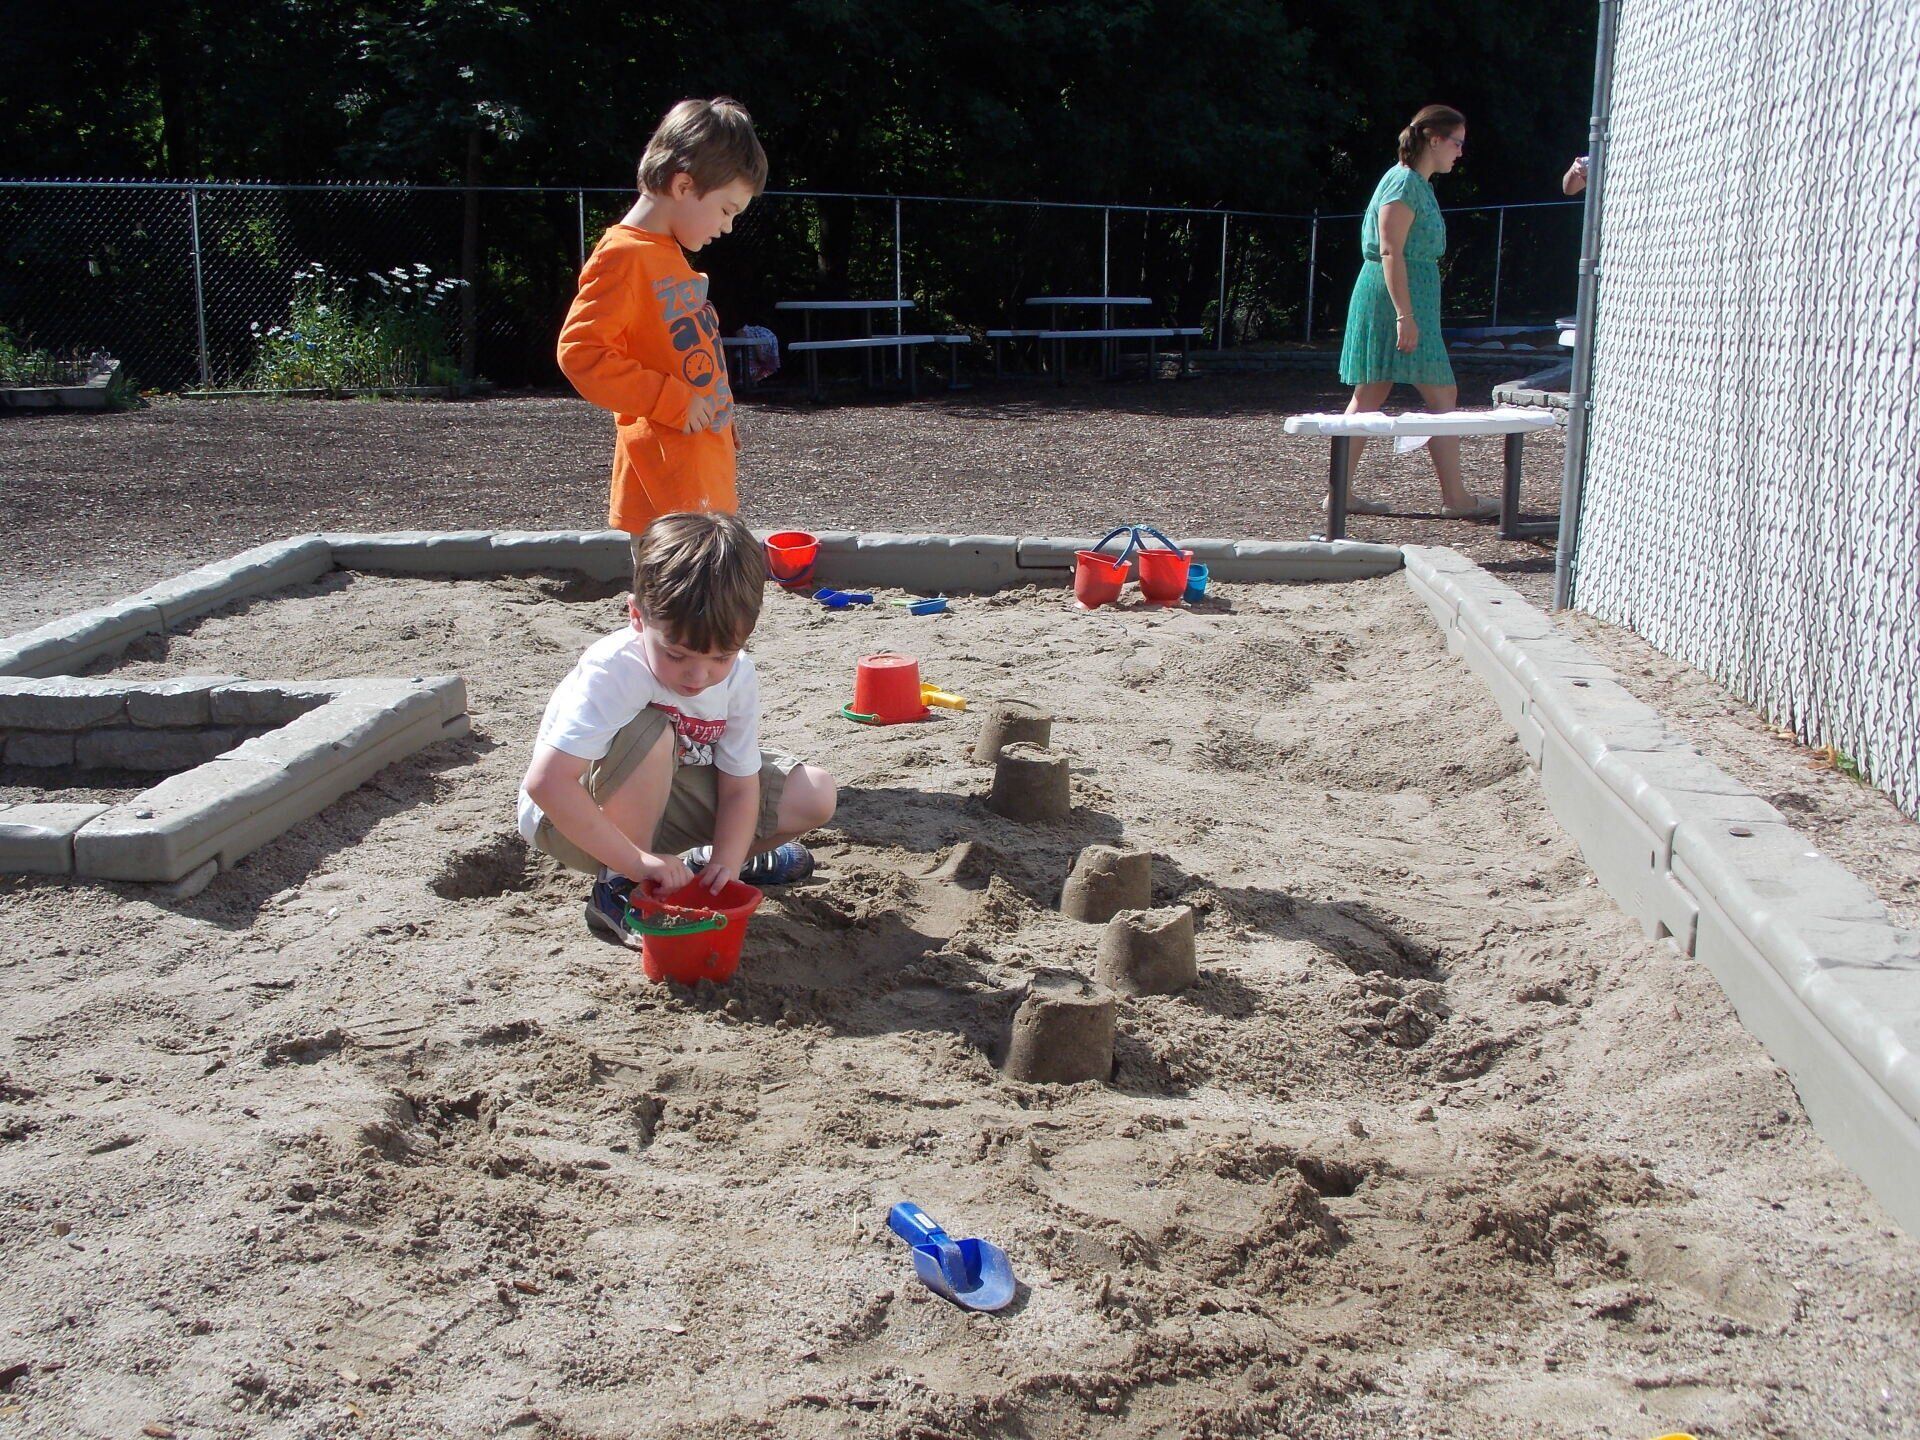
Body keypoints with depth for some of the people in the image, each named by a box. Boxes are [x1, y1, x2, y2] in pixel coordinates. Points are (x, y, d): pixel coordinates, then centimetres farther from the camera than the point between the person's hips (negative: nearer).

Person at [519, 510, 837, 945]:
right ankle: (618, 891, -17)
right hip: (571, 819, -6)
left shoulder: (738, 676, -15)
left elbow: (739, 786, -9)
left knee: (815, 795, -8)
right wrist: (637, 861, -40)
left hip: (666, 797, 6)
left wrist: (726, 863, -25)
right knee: (651, 735, -37)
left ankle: (708, 861, 18)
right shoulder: (612, 672, -34)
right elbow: (545, 783, -41)